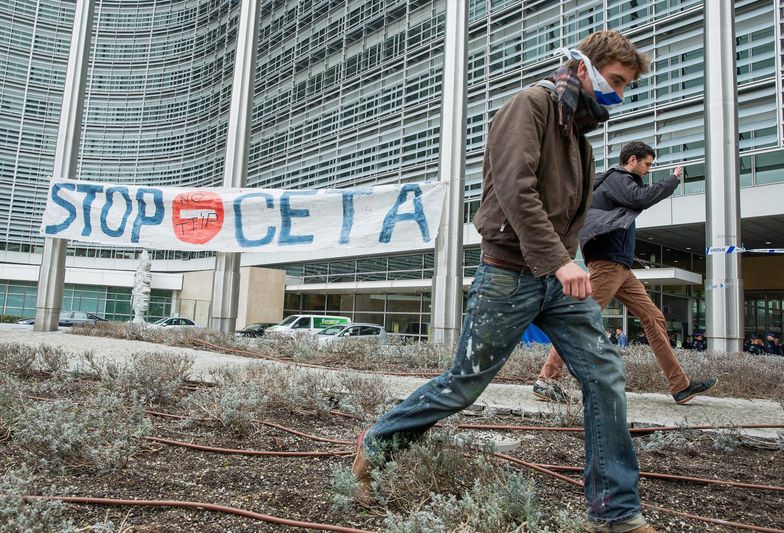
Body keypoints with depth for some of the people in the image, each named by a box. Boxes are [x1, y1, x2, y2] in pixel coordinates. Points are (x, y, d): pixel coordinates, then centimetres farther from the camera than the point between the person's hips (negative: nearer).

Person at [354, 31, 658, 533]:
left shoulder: (578, 129, 19)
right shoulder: (531, 105, -8)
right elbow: (515, 189, -23)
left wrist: (566, 262, 8)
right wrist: (557, 261, -28)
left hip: (560, 277, 8)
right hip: (510, 276, -8)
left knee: (606, 377, 0)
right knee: (464, 384, 2)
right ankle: (375, 443, 24)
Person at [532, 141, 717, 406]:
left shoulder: (620, 181, 26)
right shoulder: (616, 178, -4)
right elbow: (641, 198, -18)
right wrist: (673, 179, -6)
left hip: (621, 267, 11)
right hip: (607, 262, -10)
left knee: (654, 318, 8)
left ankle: (681, 386, 12)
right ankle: (547, 379, -16)